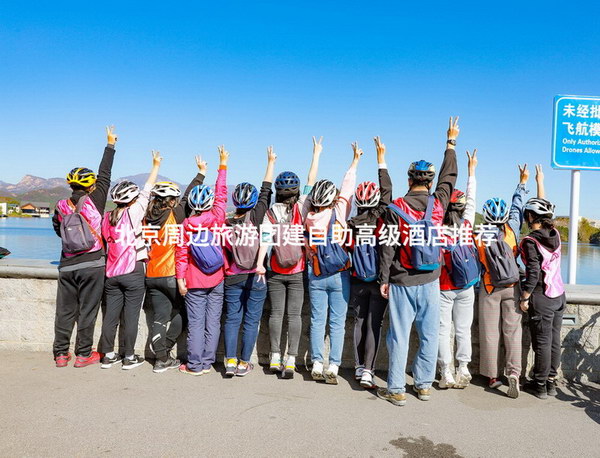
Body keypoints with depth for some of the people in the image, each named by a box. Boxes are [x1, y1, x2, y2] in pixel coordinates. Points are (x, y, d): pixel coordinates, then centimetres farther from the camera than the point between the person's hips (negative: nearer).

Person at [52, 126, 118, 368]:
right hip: (92, 265, -3)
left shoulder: (61, 206, 2)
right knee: (87, 311, 4)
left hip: (67, 266, 4)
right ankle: (83, 354, 12)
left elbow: (58, 229, 15)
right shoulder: (94, 201, -7)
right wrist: (110, 144, 11)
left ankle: (61, 354, 19)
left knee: (65, 311, 11)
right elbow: (105, 176, 2)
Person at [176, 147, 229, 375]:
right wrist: (223, 165, 17)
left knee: (196, 323, 3)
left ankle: (195, 365, 9)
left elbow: (182, 253, -6)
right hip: (216, 280, 1)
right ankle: (207, 363, 14)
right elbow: (221, 193, 8)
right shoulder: (217, 217, -5)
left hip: (195, 282, -1)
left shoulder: (187, 224, -6)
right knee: (213, 322, 8)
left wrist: (180, 278, 1)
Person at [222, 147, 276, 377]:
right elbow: (266, 192, -2)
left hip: (232, 278, 2)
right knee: (251, 320, 6)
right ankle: (244, 363, 12)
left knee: (232, 319, 11)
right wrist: (271, 163, 6)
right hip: (255, 277, -2)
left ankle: (230, 361, 8)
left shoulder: (226, 223, -3)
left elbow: (223, 253, 2)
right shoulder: (255, 217, -10)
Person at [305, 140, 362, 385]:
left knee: (317, 321, 10)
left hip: (316, 276, 3)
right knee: (337, 323, 2)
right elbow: (348, 188, 1)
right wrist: (355, 161, 13)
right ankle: (333, 367, 3)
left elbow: (310, 184, 12)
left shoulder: (309, 217, -2)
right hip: (339, 275, -3)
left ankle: (317, 365, 12)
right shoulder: (338, 212, -10)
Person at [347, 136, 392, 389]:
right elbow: (387, 190, -3)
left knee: (360, 322, 14)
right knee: (373, 324, 1)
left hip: (358, 280, 3)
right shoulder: (380, 217, -10)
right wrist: (381, 158, 2)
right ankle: (367, 371, -2)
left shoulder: (351, 223, -4)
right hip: (379, 278, -2)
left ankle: (359, 366, 22)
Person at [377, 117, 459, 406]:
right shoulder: (438, 204, -1)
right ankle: (424, 385, 22)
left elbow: (388, 247, -8)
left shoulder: (396, 208, -9)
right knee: (429, 335, 12)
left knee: (399, 336, 4)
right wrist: (451, 143, 30)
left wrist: (384, 279, 2)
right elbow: (449, 176, 17)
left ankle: (396, 389, 10)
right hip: (430, 282, 3)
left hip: (402, 282, -2)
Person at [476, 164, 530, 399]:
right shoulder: (511, 230, -6)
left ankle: (492, 377, 13)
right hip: (511, 287, 0)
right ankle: (514, 373, -7)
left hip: (489, 288, 0)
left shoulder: (479, 237, -7)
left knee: (489, 333, 6)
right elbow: (517, 207, 10)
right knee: (512, 331, 4)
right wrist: (522, 182, 23)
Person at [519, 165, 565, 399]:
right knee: (554, 340, 12)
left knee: (542, 342, 1)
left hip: (541, 297, -7)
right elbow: (545, 208, 20)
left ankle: (540, 385, 11)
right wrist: (540, 182, 31)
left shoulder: (530, 241, -15)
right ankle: (551, 382, 21)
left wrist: (525, 297, -10)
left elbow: (533, 273, -19)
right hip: (559, 295, 7)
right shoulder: (554, 234, 4)